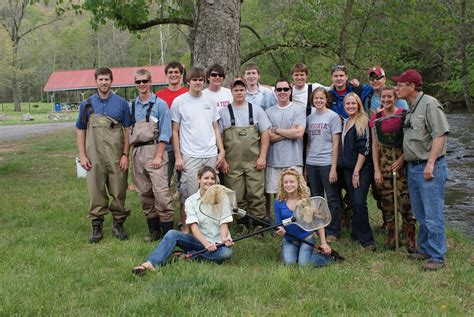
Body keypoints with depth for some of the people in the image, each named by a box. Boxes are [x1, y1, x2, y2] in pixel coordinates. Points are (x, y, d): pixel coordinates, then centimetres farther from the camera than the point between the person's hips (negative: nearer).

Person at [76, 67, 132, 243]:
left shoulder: (121, 103, 5)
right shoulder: (87, 104, 7)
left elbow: (127, 130, 4)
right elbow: (81, 131, 9)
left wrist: (125, 154, -4)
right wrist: (82, 156, 1)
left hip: (116, 156, 0)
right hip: (94, 157, 1)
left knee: (119, 191, 4)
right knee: (96, 191, 4)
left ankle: (118, 224, 18)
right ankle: (96, 227, 14)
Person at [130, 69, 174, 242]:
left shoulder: (159, 104, -2)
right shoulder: (131, 106, 12)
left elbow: (165, 133, -6)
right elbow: (129, 131, 17)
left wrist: (158, 156, -12)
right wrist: (128, 155, 9)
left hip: (154, 149, -5)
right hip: (137, 152, 5)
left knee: (161, 192, -11)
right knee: (144, 193, 9)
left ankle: (167, 230, -4)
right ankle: (153, 230, 19)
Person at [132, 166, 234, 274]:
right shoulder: (191, 201, 0)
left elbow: (224, 224, -6)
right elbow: (194, 227, -12)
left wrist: (223, 239, -28)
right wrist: (206, 243, -29)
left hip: (217, 244, -1)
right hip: (200, 241, 1)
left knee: (226, 252, -36)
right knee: (172, 234, -23)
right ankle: (151, 263, -39)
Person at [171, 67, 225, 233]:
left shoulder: (209, 101, 12)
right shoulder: (179, 101, 0)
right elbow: (175, 131, 1)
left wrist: (221, 151, 8)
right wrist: (178, 156, -5)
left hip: (211, 154, 4)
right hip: (190, 156, -4)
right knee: (189, 194, -4)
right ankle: (185, 228, 8)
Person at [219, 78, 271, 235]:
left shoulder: (256, 110, 7)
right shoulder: (223, 112, 5)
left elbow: (265, 134, 5)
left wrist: (262, 157, -2)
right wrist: (222, 160, -1)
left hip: (254, 162, 0)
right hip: (232, 163, 0)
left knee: (256, 195, -2)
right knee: (237, 197, 3)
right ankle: (242, 225, 14)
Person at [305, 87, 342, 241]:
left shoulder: (333, 116, -4)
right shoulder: (310, 118, 10)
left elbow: (336, 144, -7)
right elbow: (308, 143, 13)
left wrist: (333, 167, -12)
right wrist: (305, 166, 10)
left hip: (327, 163, -5)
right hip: (311, 163, 5)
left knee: (332, 198, 1)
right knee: (316, 197, 12)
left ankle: (333, 231, 8)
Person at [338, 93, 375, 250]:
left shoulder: (364, 122, -8)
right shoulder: (344, 123, 14)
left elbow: (364, 149, -13)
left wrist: (356, 172, -15)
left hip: (362, 168, -7)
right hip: (347, 169, 7)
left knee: (359, 202, -13)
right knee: (353, 202, 10)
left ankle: (366, 238, -4)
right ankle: (357, 234, 18)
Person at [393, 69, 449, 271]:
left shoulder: (429, 104, -12)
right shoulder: (410, 109, 16)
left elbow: (440, 134, -20)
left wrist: (430, 163, -23)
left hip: (430, 168, -9)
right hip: (413, 167, 9)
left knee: (433, 215, -5)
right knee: (420, 214, 16)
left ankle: (437, 257, 3)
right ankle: (424, 250, 28)